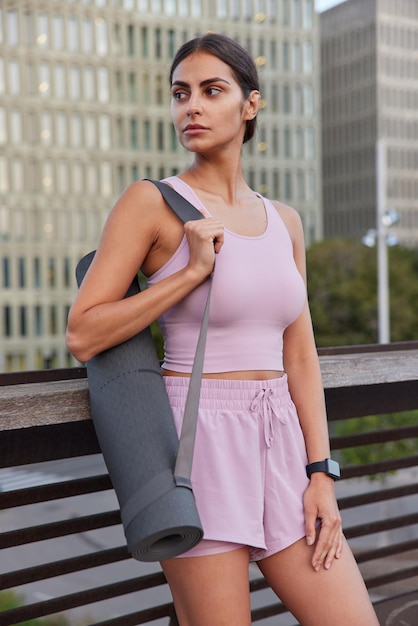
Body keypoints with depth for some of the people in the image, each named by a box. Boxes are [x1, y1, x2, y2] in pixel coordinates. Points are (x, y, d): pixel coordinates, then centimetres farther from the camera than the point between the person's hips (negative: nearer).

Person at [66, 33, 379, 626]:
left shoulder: (284, 220, 10)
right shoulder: (151, 203, -4)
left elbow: (299, 355, 10)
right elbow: (82, 335, -8)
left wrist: (320, 472, 3)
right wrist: (192, 271, -14)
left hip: (279, 442, 5)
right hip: (198, 439, -5)